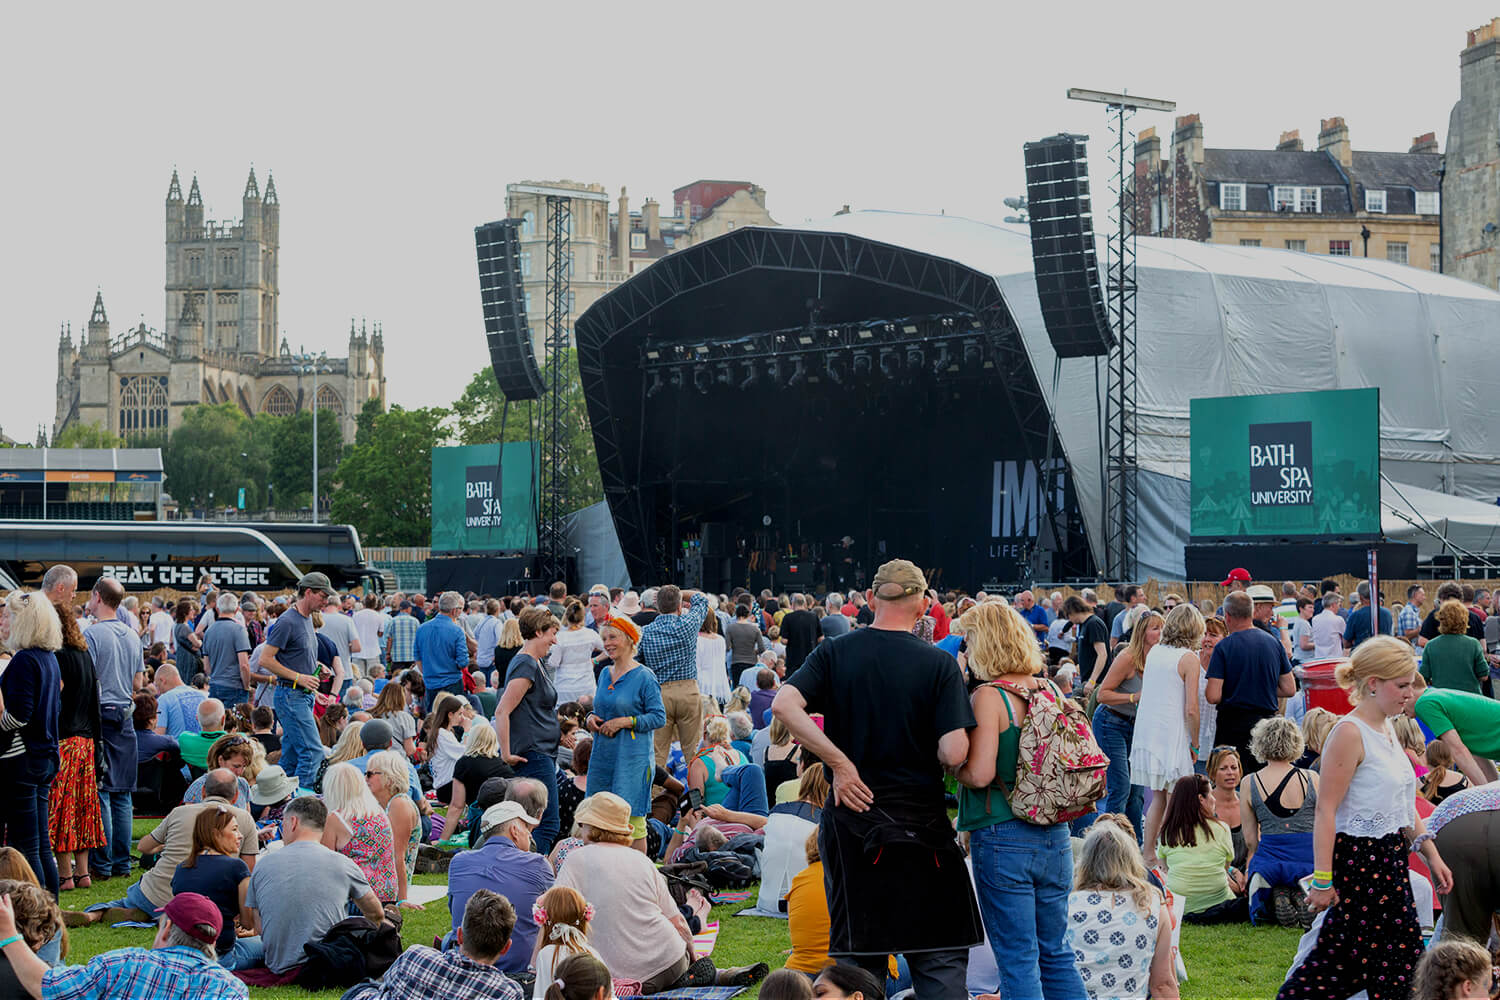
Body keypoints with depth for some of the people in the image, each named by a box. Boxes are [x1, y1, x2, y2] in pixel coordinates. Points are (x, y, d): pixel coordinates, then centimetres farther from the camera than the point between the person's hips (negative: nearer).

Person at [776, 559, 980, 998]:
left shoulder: (835, 653, 1)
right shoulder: (939, 664, -6)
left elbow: (784, 704, -15)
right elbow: (954, 753, -16)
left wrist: (841, 763, -11)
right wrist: (926, 758, 7)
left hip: (853, 813, 2)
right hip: (923, 820, -2)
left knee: (860, 958, 10)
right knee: (941, 959, 6)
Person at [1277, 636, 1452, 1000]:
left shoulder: (1386, 730, 13)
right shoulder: (1350, 733, -16)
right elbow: (1326, 810, -19)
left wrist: (1431, 855, 16)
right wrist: (1322, 880, -22)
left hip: (1390, 855, 9)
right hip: (1360, 858, -9)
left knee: (1343, 952, 12)